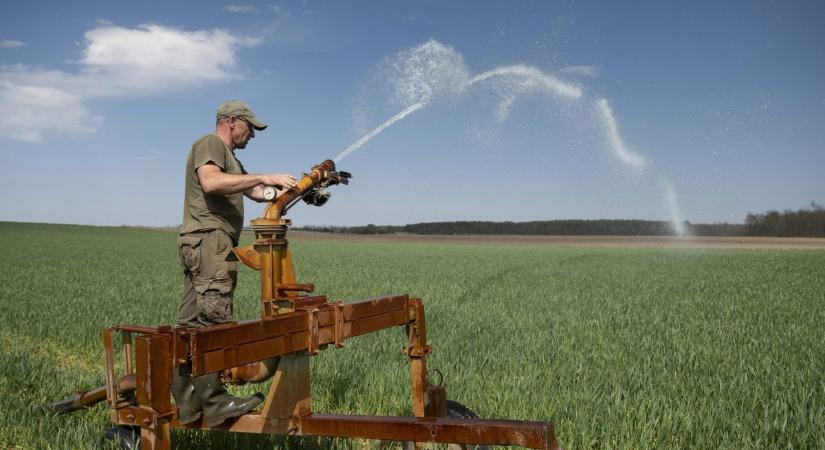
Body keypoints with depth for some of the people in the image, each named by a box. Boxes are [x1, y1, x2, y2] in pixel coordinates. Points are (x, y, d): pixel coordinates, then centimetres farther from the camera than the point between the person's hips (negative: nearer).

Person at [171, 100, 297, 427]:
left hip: (202, 246, 10)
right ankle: (214, 403, -11)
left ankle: (187, 403, 10)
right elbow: (210, 182, -20)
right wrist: (264, 176, -23)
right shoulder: (209, 143, 0)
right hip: (209, 240, -10)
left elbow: (257, 193, 22)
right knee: (212, 321, -12)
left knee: (192, 323, 6)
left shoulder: (230, 159, 30)